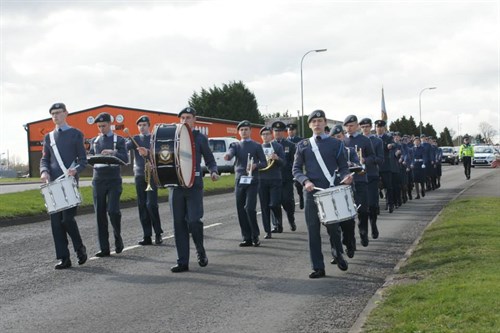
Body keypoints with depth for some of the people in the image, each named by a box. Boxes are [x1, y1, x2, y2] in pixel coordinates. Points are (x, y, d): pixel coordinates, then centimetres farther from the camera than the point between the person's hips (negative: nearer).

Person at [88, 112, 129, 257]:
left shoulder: (119, 140, 4)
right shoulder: (94, 141, 15)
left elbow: (125, 159, -5)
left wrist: (113, 152, -22)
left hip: (114, 180, -3)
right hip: (98, 180, 3)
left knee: (113, 210, -13)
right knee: (100, 213, 0)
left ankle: (118, 238, 13)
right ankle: (104, 248, 3)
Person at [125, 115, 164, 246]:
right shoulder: (135, 139, 13)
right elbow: (125, 146, -5)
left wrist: (148, 153, -27)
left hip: (151, 174, -3)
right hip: (139, 175, 3)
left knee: (151, 204, -11)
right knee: (142, 205, 2)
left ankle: (158, 233, 0)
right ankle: (147, 236, 6)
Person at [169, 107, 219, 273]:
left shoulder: (200, 138, 5)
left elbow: (210, 160, 8)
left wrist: (213, 172, -12)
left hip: (194, 184, -3)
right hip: (176, 184, 3)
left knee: (193, 221, -10)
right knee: (179, 224, 2)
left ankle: (201, 252, 17)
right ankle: (183, 262, 8)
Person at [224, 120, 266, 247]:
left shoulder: (257, 146, 9)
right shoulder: (236, 145, 13)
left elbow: (264, 163, 8)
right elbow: (230, 153, -10)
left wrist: (255, 165, -14)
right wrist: (227, 155, -34)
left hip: (252, 180, -3)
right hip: (239, 180, 3)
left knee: (250, 208, -13)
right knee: (241, 209, 3)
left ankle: (255, 236, -1)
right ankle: (247, 238, 11)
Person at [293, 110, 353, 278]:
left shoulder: (335, 144, 7)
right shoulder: (303, 145, 9)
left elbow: (343, 166, 7)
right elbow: (296, 169, 8)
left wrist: (346, 177, -15)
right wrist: (305, 181, -11)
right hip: (311, 192, 1)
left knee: (333, 227, 2)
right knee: (313, 230, 0)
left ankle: (338, 254, 32)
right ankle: (318, 267, 7)